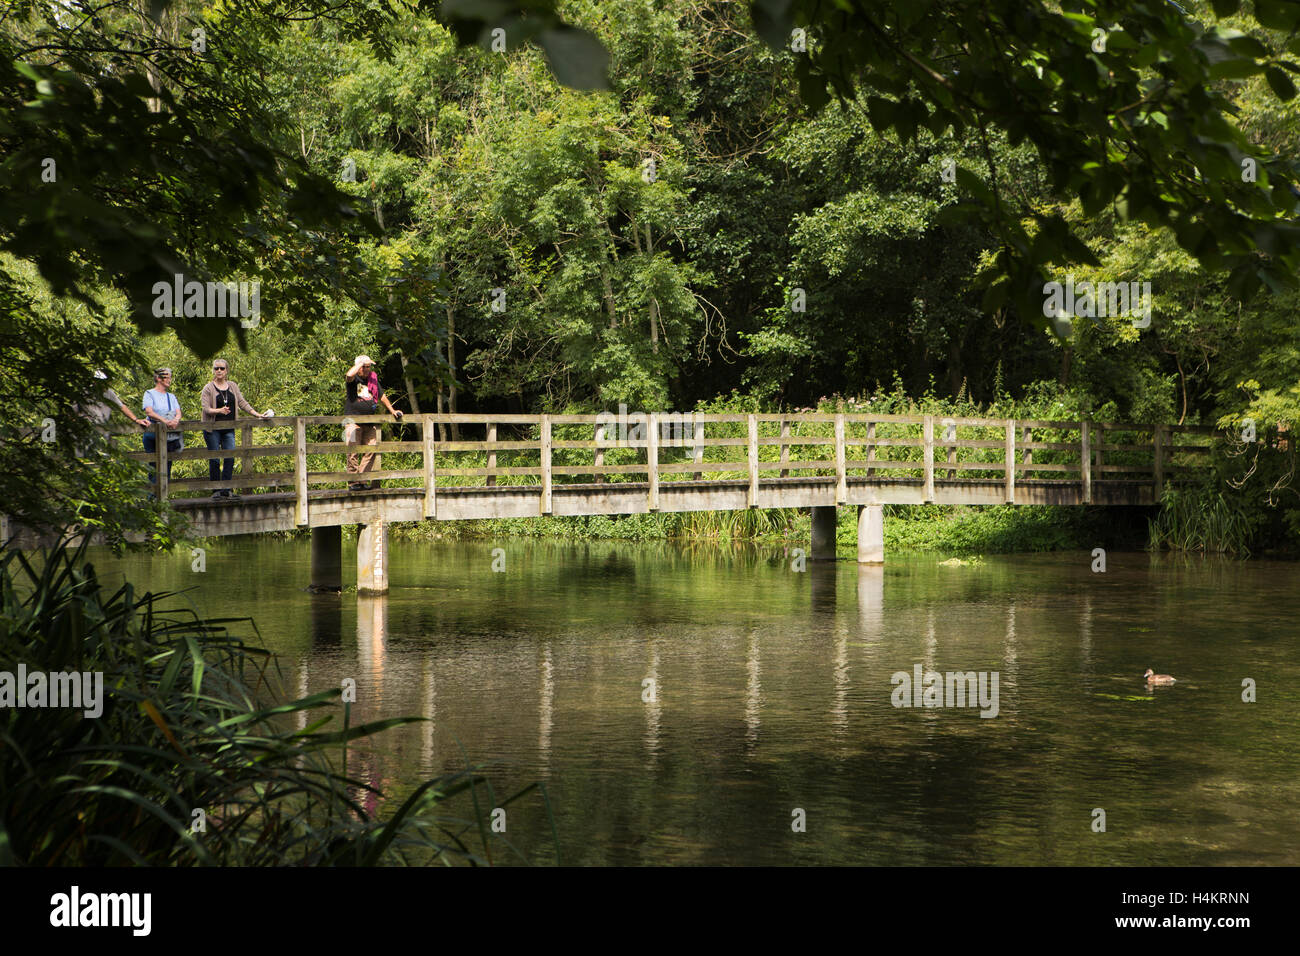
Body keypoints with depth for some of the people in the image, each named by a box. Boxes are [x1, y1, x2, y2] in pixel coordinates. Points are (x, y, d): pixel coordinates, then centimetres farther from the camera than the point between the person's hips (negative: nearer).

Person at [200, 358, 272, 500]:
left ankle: (226, 489, 0)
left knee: (230, 458, -6)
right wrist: (219, 410, -27)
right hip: (213, 429, -3)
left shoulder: (233, 386, 12)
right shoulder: (208, 388, -1)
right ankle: (216, 490, 4)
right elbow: (206, 408, -9)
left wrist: (257, 414, 4)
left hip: (229, 429, 3)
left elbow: (242, 403, 12)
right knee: (214, 460, -3)